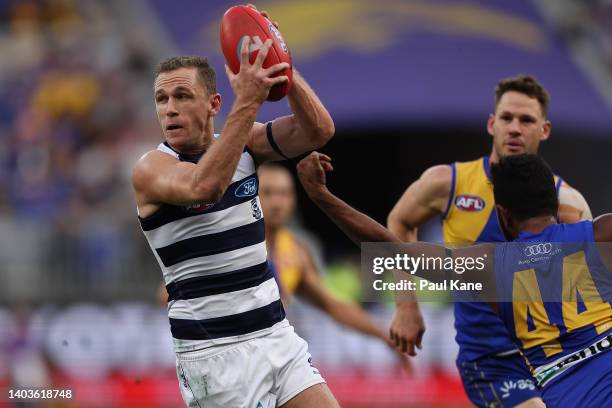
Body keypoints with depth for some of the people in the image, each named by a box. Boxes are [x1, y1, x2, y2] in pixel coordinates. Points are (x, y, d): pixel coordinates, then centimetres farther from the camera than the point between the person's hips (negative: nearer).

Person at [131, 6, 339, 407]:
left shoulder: (243, 143, 6)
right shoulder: (151, 169, -10)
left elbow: (318, 130, -7)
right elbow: (205, 187, -32)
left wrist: (281, 65, -21)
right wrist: (247, 102, -38)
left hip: (277, 334, 6)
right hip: (215, 353, -6)